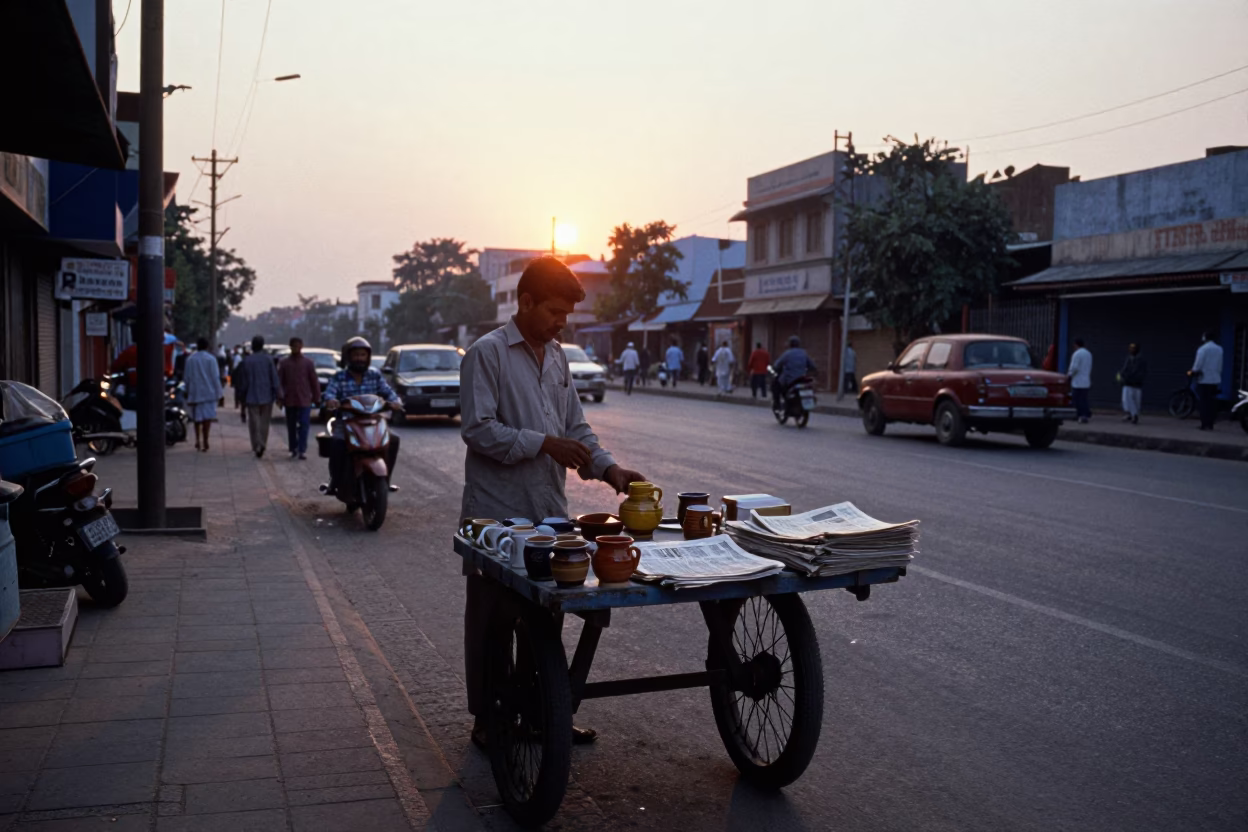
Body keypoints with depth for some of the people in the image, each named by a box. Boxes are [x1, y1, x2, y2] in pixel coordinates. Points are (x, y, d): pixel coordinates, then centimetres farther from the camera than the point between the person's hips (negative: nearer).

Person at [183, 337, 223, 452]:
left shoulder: (190, 359, 4)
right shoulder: (211, 359, -6)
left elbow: (186, 377, 8)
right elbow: (215, 377, -6)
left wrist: (188, 391, 17)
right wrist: (218, 392, 0)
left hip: (194, 392, 3)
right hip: (208, 392, -3)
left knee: (197, 417, 15)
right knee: (207, 417, -3)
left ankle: (197, 440, 14)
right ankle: (205, 441, -9)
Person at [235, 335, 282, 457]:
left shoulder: (246, 361, 0)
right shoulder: (268, 359, -4)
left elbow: (243, 383, 4)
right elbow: (275, 379, -8)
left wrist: (243, 400, 13)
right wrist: (278, 395, -4)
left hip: (252, 397, 0)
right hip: (267, 396, 0)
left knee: (254, 423, 2)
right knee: (264, 422, 10)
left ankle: (257, 447, -6)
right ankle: (262, 445, 10)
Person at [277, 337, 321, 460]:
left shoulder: (308, 362, 2)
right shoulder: (284, 363, 4)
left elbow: (314, 381, 3)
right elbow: (279, 381, 5)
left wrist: (316, 397, 2)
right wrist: (279, 398, -1)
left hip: (304, 400, -2)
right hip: (289, 401, 2)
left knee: (304, 425, -7)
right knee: (291, 426, 9)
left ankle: (302, 450, -6)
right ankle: (293, 449, 20)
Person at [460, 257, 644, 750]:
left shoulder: (556, 357, 14)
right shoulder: (487, 353, -8)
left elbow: (575, 427, 16)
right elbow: (479, 430, -15)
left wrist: (607, 468, 1)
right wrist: (544, 444, -20)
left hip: (549, 513, 7)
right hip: (497, 515, -6)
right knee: (491, 619, 6)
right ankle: (488, 719, 19)